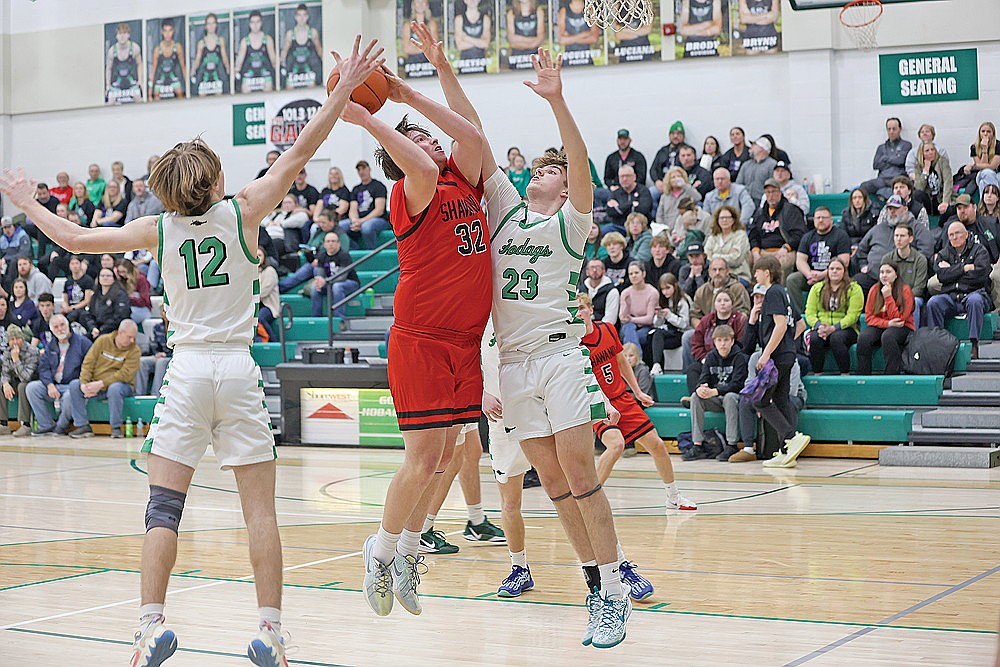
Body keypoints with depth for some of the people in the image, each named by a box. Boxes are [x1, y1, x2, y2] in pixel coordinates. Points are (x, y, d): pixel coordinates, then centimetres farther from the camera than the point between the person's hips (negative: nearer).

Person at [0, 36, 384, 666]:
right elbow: (299, 153, -1)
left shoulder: (159, 230, 4)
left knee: (164, 506, 3)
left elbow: (76, 239, 9)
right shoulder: (242, 212, 0)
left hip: (186, 371, 1)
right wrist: (345, 88, 2)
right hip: (238, 370, -1)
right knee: (261, 508, 1)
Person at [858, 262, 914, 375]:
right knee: (863, 337, -28)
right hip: (879, 327, 3)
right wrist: (887, 323, -16)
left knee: (887, 336, -37)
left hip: (902, 328, -3)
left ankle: (892, 377, -34)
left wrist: (888, 297, -18)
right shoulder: (875, 289, 4)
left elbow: (898, 318, -12)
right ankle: (862, 377, -25)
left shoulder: (905, 290, -7)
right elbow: (869, 317, 1)